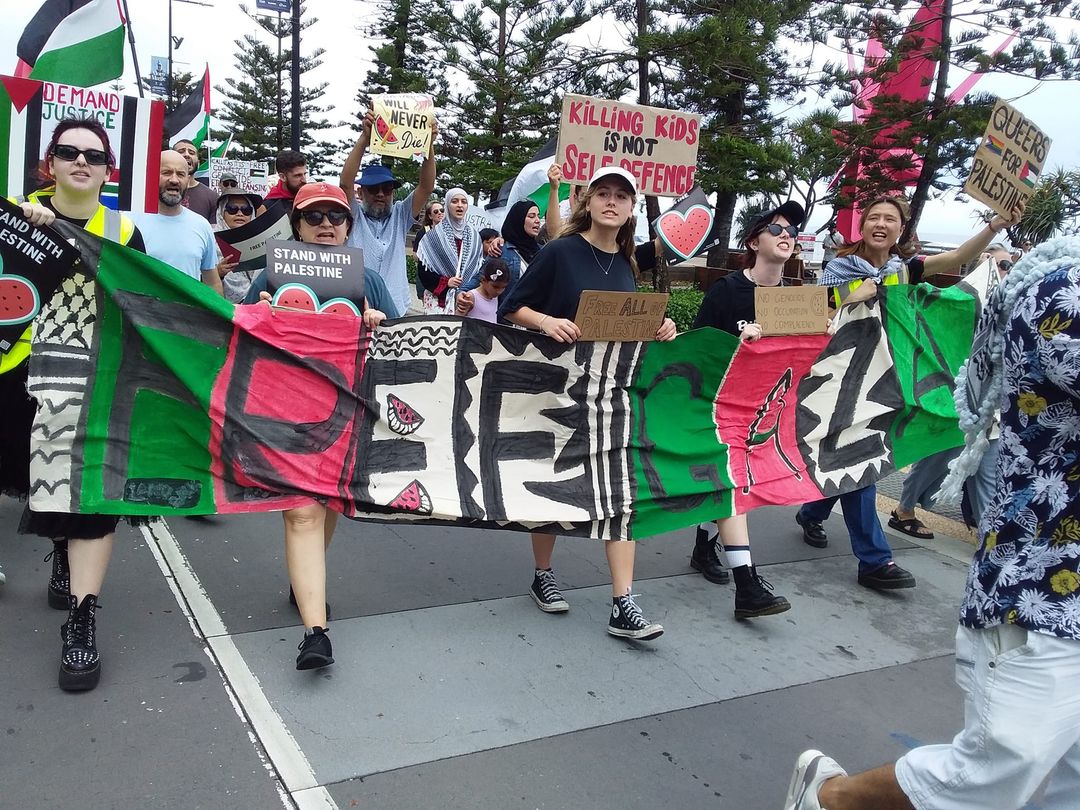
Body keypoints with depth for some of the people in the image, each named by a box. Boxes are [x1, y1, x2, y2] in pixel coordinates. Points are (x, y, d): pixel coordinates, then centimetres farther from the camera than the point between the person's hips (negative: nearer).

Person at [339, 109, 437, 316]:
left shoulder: (399, 216, 11)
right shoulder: (353, 215, 4)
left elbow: (426, 187, -1)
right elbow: (345, 183, -13)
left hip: (397, 312, 2)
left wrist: (429, 144, -15)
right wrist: (364, 137, -22)